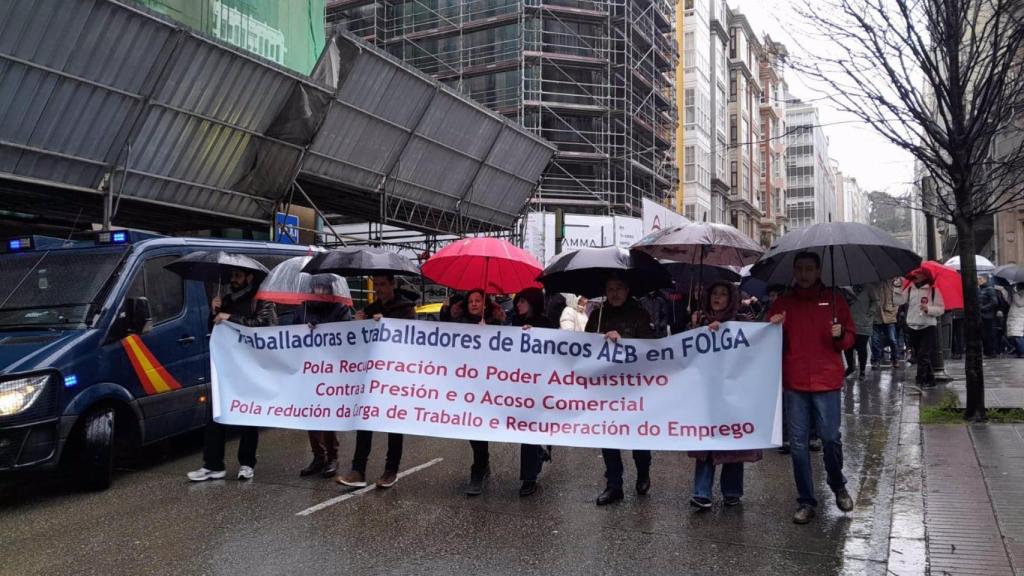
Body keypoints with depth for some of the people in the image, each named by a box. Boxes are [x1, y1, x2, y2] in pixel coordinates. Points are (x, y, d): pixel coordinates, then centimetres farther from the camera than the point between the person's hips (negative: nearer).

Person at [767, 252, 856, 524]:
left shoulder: (833, 300, 6)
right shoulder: (782, 304, 9)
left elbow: (850, 337, 9)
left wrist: (840, 335, -12)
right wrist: (775, 328, -9)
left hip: (827, 382, -1)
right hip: (794, 383, 2)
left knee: (831, 437, -2)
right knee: (798, 443, 3)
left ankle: (838, 486, 27)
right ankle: (806, 501, 14)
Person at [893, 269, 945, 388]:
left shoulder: (933, 290, -3)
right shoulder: (909, 289, 8)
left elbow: (941, 309, -5)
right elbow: (898, 301, -1)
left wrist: (928, 309, -20)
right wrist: (897, 287, -9)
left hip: (928, 328, -5)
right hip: (912, 328, 5)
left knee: (923, 356, -11)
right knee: (918, 356, 10)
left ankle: (921, 380, -8)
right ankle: (929, 380, 22)